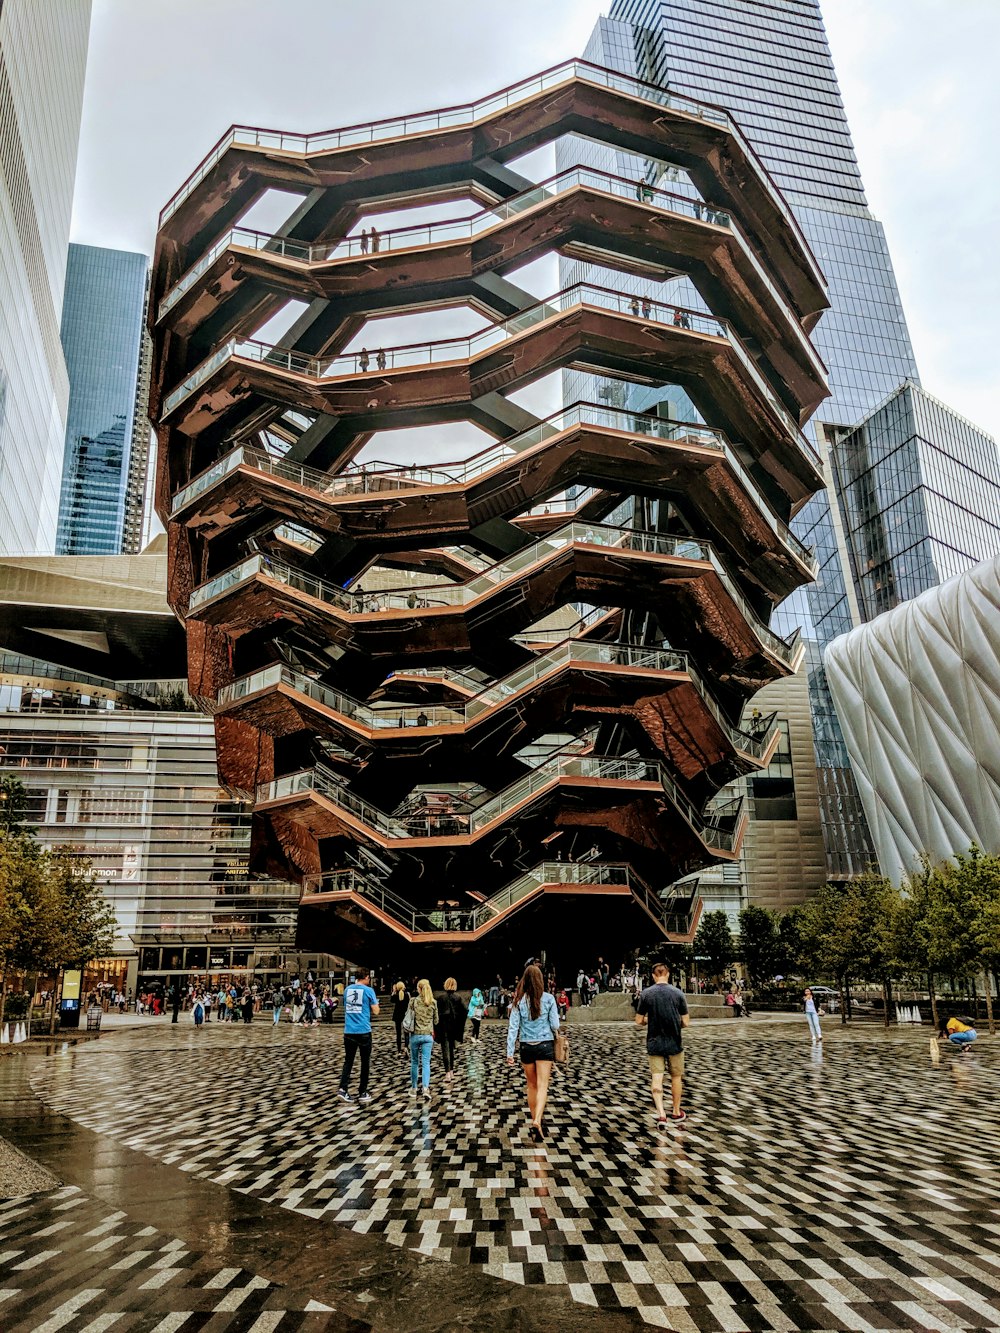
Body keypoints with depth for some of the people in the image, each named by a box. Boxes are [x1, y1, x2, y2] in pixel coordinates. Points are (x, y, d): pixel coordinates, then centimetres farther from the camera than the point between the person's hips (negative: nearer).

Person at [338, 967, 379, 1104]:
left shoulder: (348, 989, 8)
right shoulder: (368, 990, -7)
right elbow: (376, 1011, -5)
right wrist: (376, 1003, 14)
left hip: (349, 1031, 4)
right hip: (364, 1031, -4)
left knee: (348, 1060, 9)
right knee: (365, 1062, 8)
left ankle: (343, 1089, -8)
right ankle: (363, 1093, 12)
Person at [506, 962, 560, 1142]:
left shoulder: (519, 1000, -5)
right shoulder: (548, 998, -9)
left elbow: (513, 1027, -7)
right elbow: (555, 1026, -7)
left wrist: (510, 1052, -4)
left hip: (527, 1046, 2)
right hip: (545, 1045, -2)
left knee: (532, 1085, 18)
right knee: (542, 1086, -3)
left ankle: (534, 1121, 26)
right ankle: (537, 1122, -21)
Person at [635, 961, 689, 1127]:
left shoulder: (646, 994, -5)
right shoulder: (678, 993, -6)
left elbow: (639, 1022, -1)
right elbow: (685, 1023, -4)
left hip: (654, 1043, 0)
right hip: (674, 1043, 0)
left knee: (656, 1079, 1)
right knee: (676, 1077, 17)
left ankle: (661, 1114, -12)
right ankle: (676, 1112, 30)